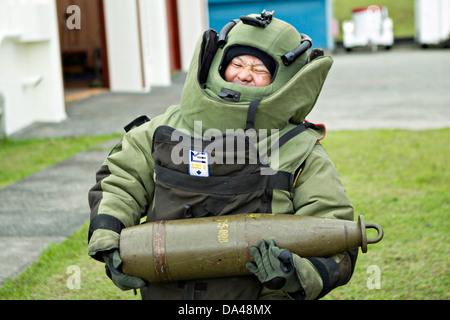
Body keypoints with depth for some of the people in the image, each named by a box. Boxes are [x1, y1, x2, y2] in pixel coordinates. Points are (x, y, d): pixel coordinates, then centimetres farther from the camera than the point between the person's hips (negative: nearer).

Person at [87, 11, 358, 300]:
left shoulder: (302, 155, -6)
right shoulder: (168, 127, 4)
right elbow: (119, 181, 13)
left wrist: (296, 276, -31)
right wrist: (108, 244, -4)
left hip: (255, 299, -4)